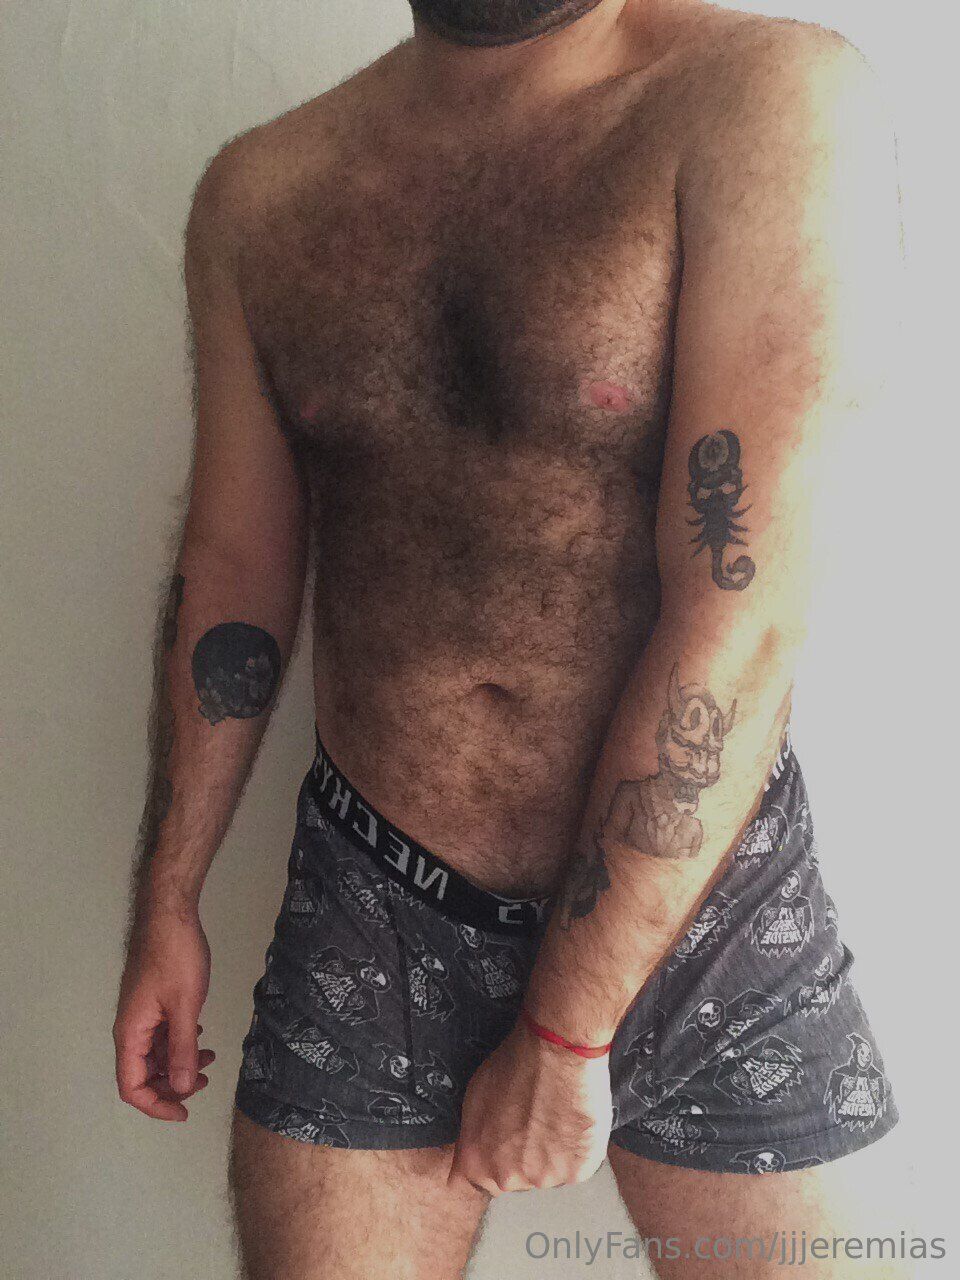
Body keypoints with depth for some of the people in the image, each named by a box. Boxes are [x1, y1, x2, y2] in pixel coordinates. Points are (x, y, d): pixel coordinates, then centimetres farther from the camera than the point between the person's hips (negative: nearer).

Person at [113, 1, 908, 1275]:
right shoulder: (260, 191, 3)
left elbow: (743, 613, -18)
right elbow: (235, 572, 9)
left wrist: (566, 1029, -14)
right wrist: (169, 899, 12)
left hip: (706, 915, -2)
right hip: (367, 921, 3)